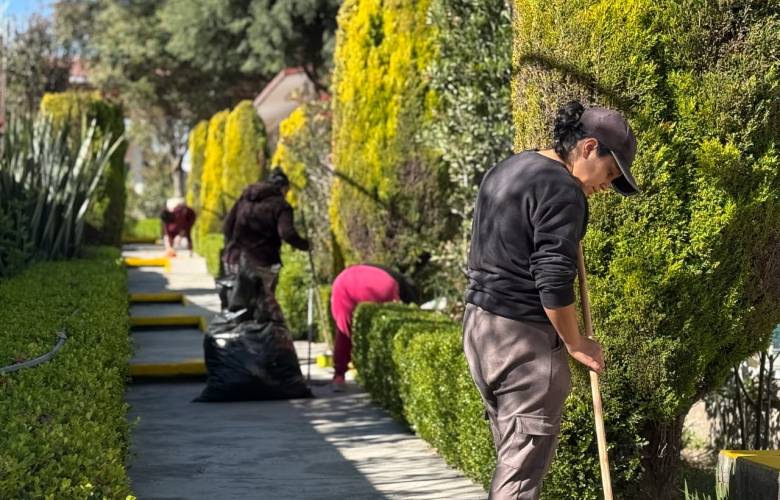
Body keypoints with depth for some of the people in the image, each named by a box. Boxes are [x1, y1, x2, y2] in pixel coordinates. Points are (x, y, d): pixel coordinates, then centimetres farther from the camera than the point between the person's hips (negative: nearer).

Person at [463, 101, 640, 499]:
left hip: (478, 322, 9)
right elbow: (554, 282, -19)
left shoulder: (505, 170, 16)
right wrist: (575, 344, -6)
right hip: (523, 335, -9)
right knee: (524, 466, -6)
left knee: (511, 454, 14)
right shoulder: (563, 189, -14)